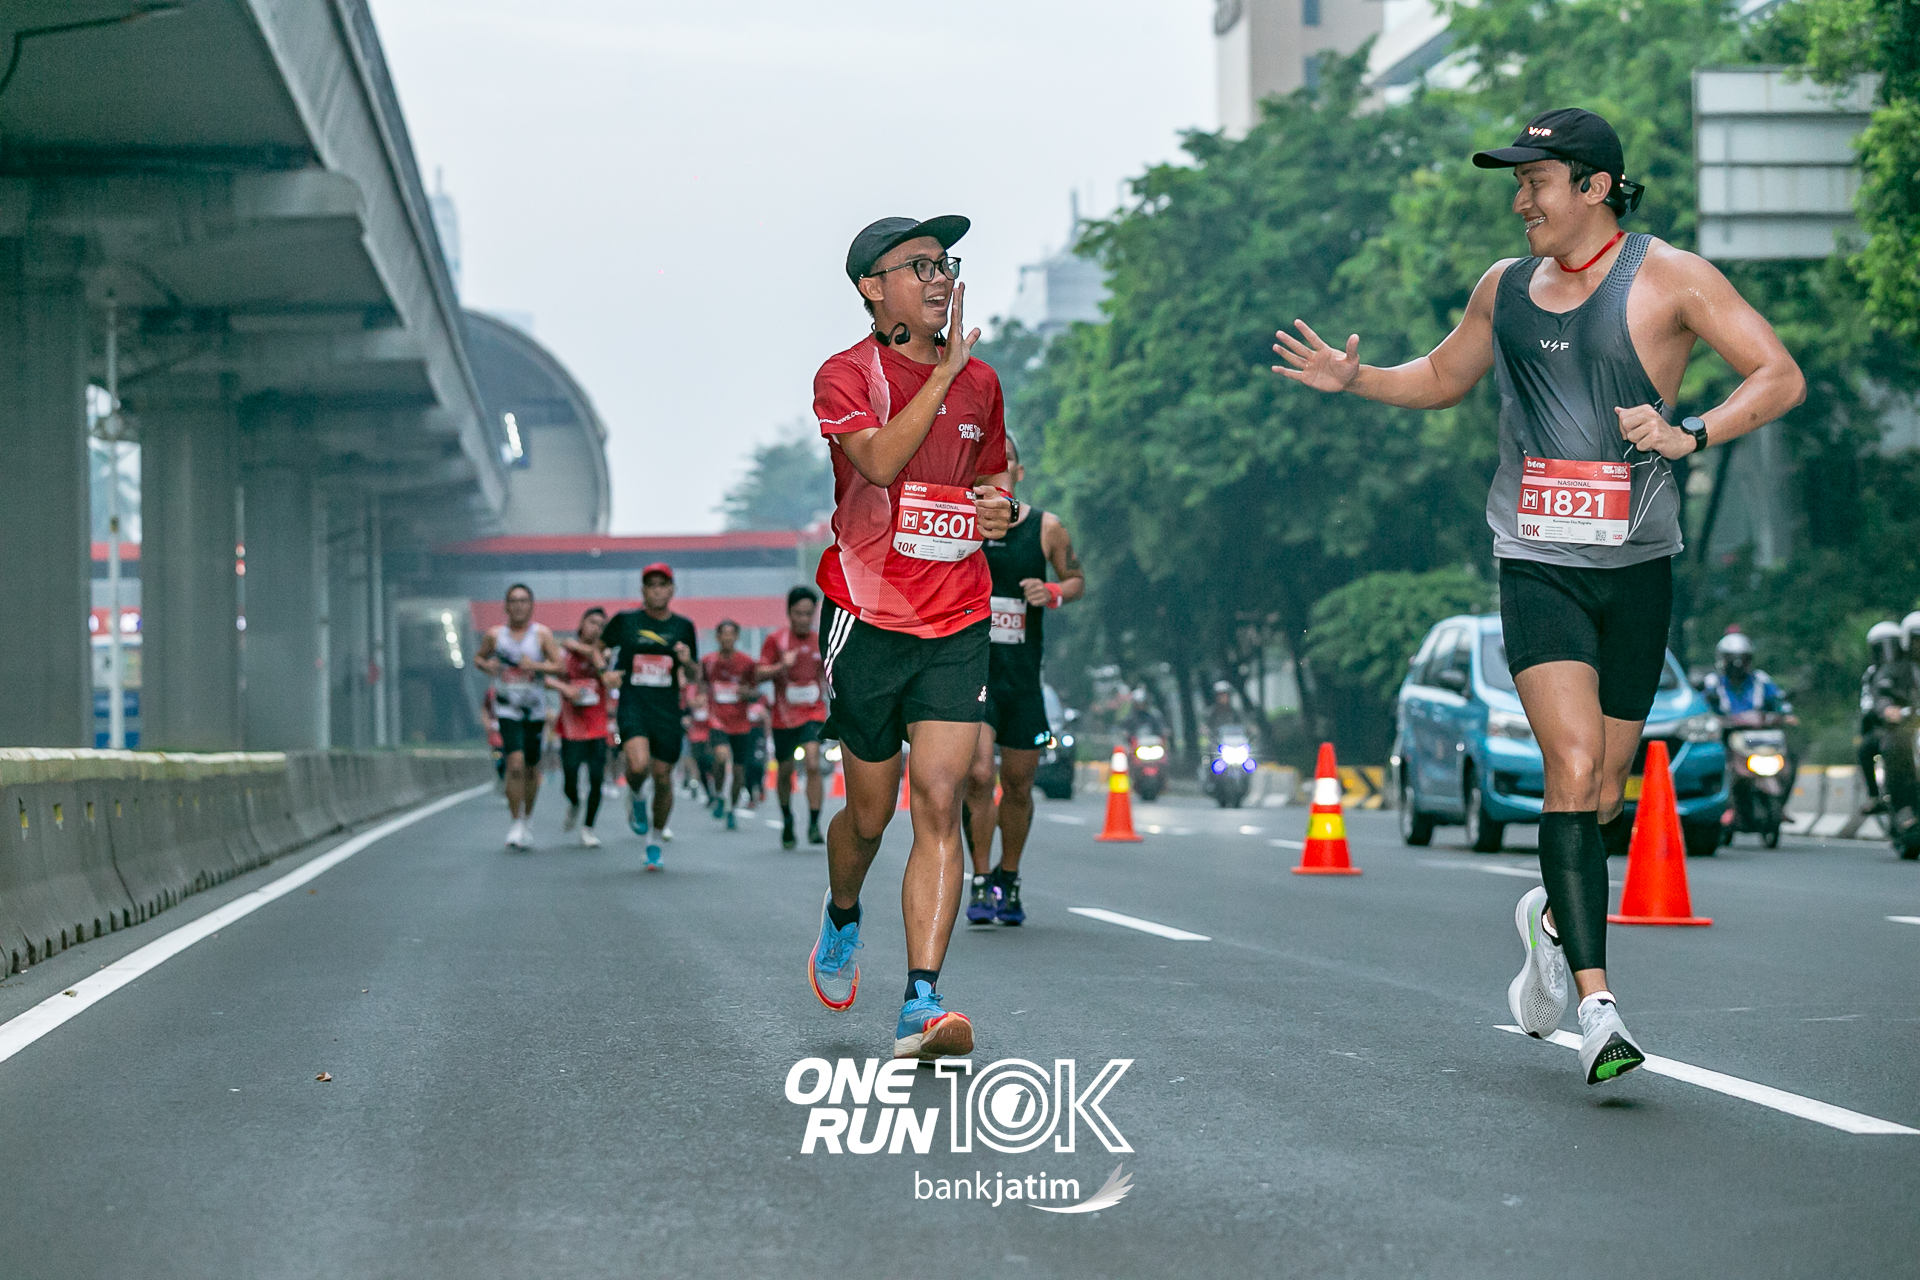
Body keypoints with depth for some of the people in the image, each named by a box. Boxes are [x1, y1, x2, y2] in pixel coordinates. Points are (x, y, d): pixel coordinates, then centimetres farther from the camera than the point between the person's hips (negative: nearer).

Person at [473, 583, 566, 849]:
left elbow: (559, 667, -5)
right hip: (507, 710, -1)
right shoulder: (494, 635, 1)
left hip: (534, 710, 1)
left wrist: (535, 665, -21)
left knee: (531, 768, 11)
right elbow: (478, 657, 17)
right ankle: (516, 825, -10)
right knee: (515, 764, -17)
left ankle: (527, 817, 32)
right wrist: (486, 664, -5)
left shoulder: (541, 634, -1)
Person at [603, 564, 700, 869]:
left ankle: (655, 841, 26)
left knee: (663, 778, 5)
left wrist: (687, 662, -9)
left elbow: (695, 676, 13)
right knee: (639, 766, -26)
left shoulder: (683, 627, 7)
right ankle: (635, 798, 10)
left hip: (668, 711, 2)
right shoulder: (625, 621, 2)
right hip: (633, 705, -2)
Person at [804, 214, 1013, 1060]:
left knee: (938, 802, -13)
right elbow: (881, 460, -25)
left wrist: (999, 509, 4)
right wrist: (944, 368, -24)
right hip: (868, 620, -3)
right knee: (870, 814, 9)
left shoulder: (979, 381, 10)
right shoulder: (846, 376, -6)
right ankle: (841, 919, 44)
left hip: (957, 624, 3)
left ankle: (921, 1005, -18)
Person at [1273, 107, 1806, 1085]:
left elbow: (1779, 377, -7)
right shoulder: (1505, 288, 11)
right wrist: (1356, 379, 11)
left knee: (1605, 786, 8)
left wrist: (1692, 433, -22)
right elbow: (1444, 378, 29)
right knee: (1573, 766, -17)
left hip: (1636, 566, -1)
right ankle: (1596, 1006, -21)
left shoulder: (1668, 279, -3)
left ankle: (1553, 915, 41)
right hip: (1538, 564, 1)